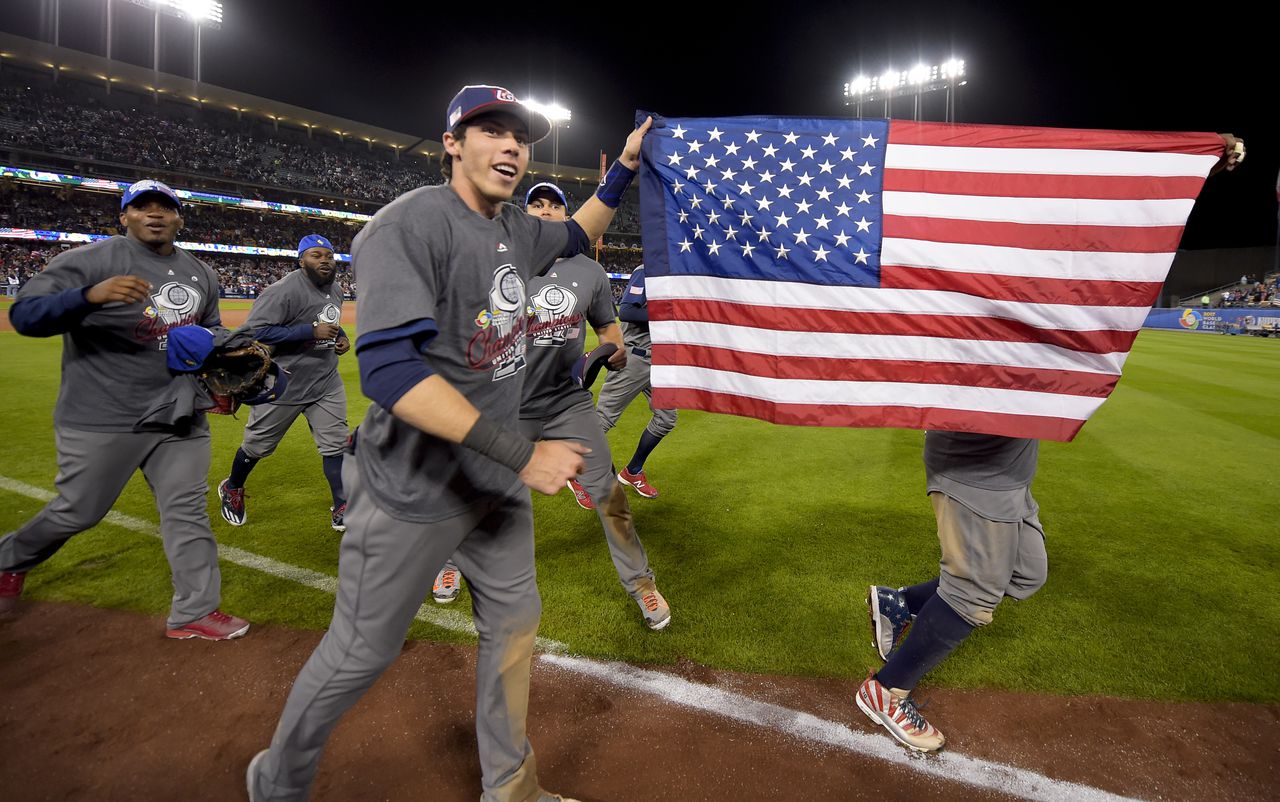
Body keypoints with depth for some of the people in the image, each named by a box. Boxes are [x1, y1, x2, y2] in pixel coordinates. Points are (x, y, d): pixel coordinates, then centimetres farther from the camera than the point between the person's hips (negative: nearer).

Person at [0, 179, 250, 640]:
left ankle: (194, 613, 12)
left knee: (187, 510, 3)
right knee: (77, 512, 8)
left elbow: (211, 334, 21)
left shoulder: (201, 274, 10)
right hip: (100, 420, -5)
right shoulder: (89, 261, -8)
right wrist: (90, 296, -36)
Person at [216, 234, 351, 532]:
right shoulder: (285, 290, -19)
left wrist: (341, 336, 2)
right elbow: (255, 330, -26)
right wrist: (311, 332, -29)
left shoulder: (334, 292, 7)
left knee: (336, 444, 2)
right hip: (284, 384, -6)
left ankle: (342, 510, 9)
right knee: (259, 444, 12)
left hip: (326, 382, 6)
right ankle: (232, 489, 40)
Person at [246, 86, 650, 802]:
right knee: (364, 651, 8)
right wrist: (523, 454, -33)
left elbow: (578, 236, 29)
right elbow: (390, 371, -30)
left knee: (516, 622, 16)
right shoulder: (411, 224, -19)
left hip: (498, 482, 8)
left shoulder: (516, 229, 6)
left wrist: (625, 167, 16)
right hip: (415, 493, -8)